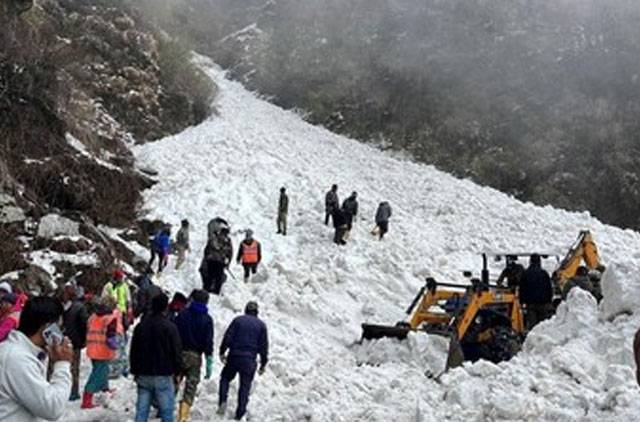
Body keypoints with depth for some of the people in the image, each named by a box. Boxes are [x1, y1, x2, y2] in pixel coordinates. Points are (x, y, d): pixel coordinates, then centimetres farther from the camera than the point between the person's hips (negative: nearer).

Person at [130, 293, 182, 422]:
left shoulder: (141, 326, 5)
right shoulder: (170, 327, -11)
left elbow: (134, 351, 12)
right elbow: (177, 351, -10)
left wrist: (135, 372, 20)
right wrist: (176, 370, 2)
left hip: (143, 375, 5)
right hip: (163, 376, -4)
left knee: (142, 410, 9)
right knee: (166, 410, 3)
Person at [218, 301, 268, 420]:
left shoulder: (238, 320, 3)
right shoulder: (261, 325, 6)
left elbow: (228, 338, -3)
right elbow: (264, 346, 5)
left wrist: (222, 352, 5)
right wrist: (263, 364, 10)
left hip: (234, 357, 0)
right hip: (249, 361, 0)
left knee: (225, 378, 20)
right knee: (245, 386, 7)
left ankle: (222, 402, 0)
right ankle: (239, 414, 7)